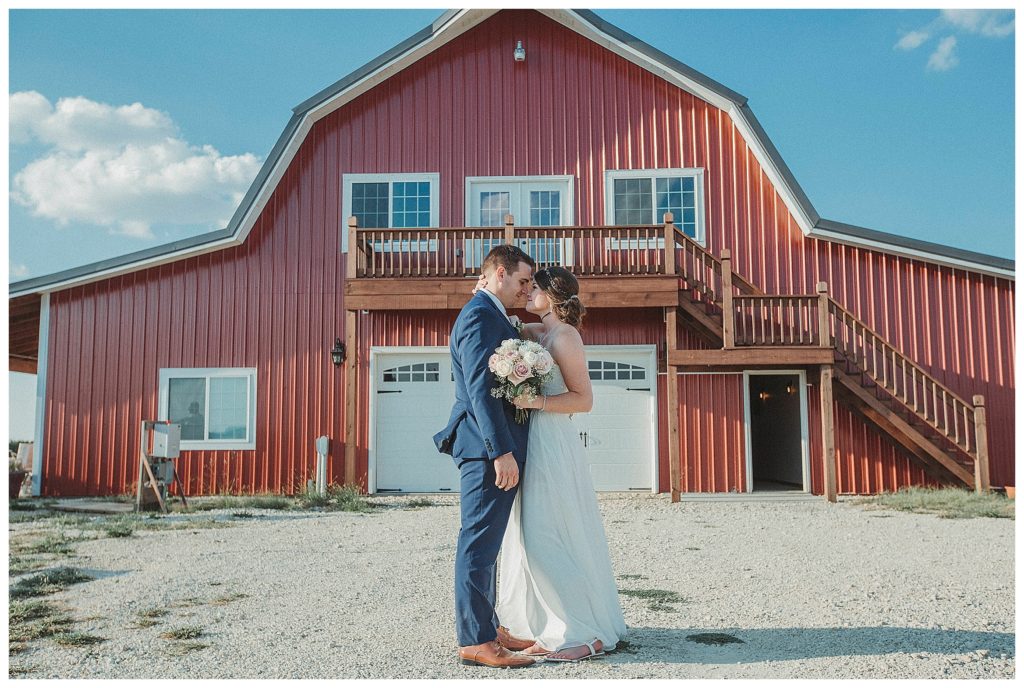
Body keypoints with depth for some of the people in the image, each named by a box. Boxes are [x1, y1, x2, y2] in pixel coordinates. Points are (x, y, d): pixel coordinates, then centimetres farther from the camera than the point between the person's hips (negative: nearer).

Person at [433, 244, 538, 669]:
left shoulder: (493, 317, 20)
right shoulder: (480, 316, -13)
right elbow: (480, 390, -21)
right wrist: (502, 451, -23)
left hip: (495, 448, 11)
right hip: (488, 449, -11)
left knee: (484, 544, 15)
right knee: (479, 544, -5)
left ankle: (483, 628, 25)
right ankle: (475, 641, 2)